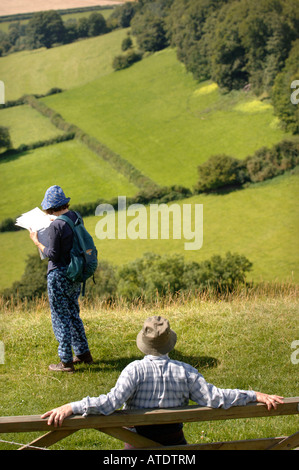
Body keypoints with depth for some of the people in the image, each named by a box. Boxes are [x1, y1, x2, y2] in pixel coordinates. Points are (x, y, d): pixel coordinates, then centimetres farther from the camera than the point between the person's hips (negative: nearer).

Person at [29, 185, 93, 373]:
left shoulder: (56, 225, -23)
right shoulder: (75, 216, 2)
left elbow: (53, 255, -19)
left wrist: (37, 241, -5)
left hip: (59, 275, -8)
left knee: (60, 318, 2)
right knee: (73, 314, 22)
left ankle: (66, 362, 8)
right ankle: (83, 353, 32)